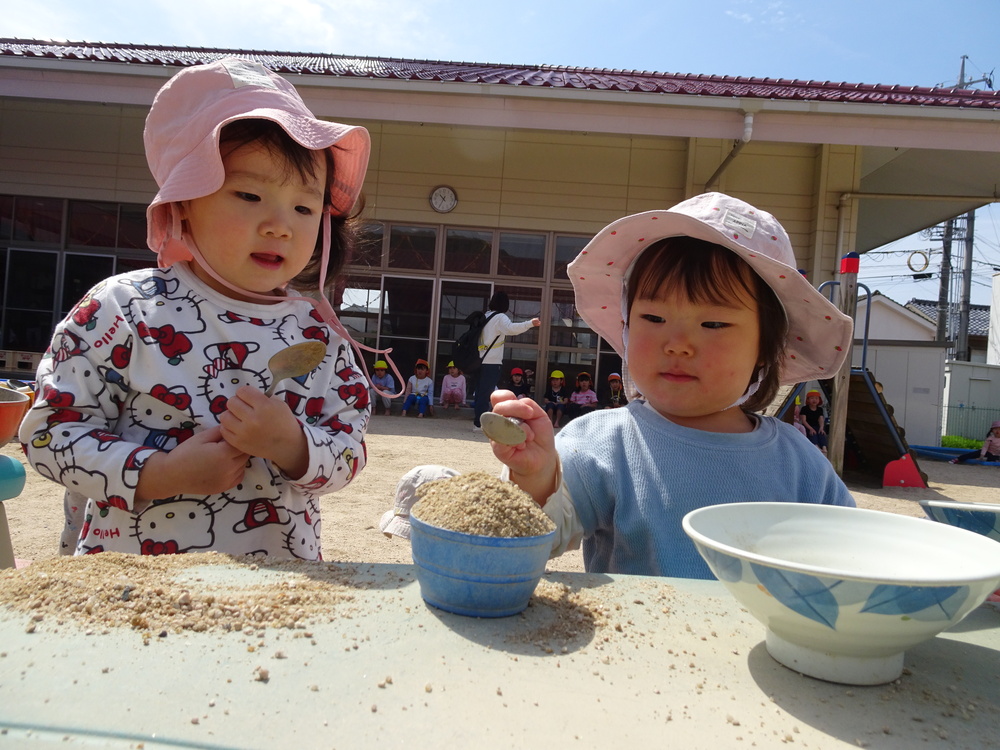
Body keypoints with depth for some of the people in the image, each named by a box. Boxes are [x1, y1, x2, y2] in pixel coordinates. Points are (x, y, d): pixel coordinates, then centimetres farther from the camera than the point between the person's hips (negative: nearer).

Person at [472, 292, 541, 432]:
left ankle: (478, 421, 15)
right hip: (492, 362, -8)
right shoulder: (500, 317, -9)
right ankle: (479, 424, -4)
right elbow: (511, 328, -29)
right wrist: (530, 323, -33)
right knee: (486, 393, -5)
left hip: (481, 360, 8)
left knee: (481, 392, 11)